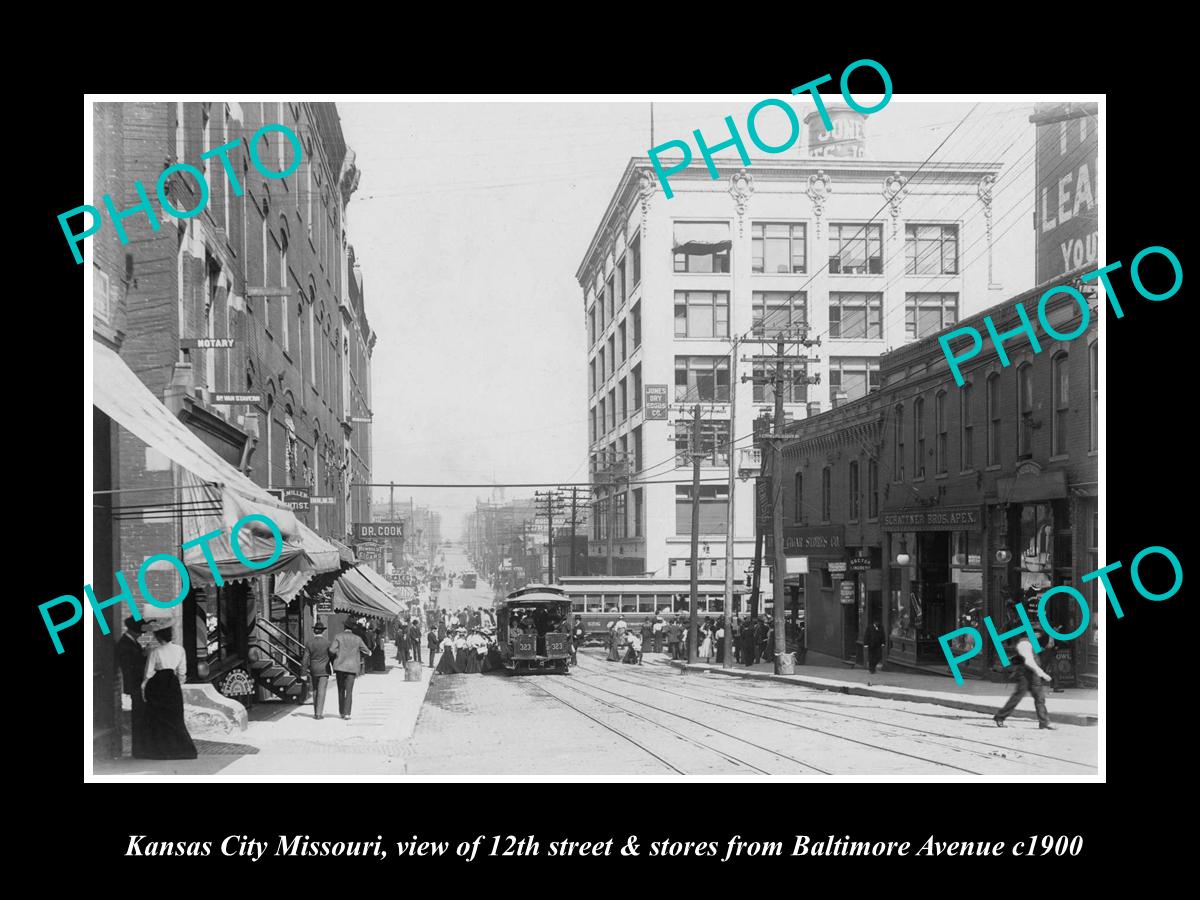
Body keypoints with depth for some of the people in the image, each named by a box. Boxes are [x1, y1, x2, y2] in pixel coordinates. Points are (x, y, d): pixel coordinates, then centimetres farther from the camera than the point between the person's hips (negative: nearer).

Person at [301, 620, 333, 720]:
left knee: (315, 691, 16)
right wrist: (334, 667, 10)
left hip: (313, 670, 3)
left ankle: (316, 712, 19)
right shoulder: (327, 642, -9)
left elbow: (306, 657, -3)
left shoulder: (309, 642, -4)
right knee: (321, 691, -2)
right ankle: (319, 713, -9)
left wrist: (305, 670, 3)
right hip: (324, 669, -3)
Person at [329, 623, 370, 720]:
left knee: (341, 690, 14)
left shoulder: (338, 637, 0)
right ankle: (347, 713, -9)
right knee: (349, 691, 0)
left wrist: (339, 653, 8)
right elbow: (367, 652, 4)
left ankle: (342, 712, 17)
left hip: (340, 667, 1)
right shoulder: (357, 639, 1)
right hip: (352, 667, -1)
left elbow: (331, 649, -12)